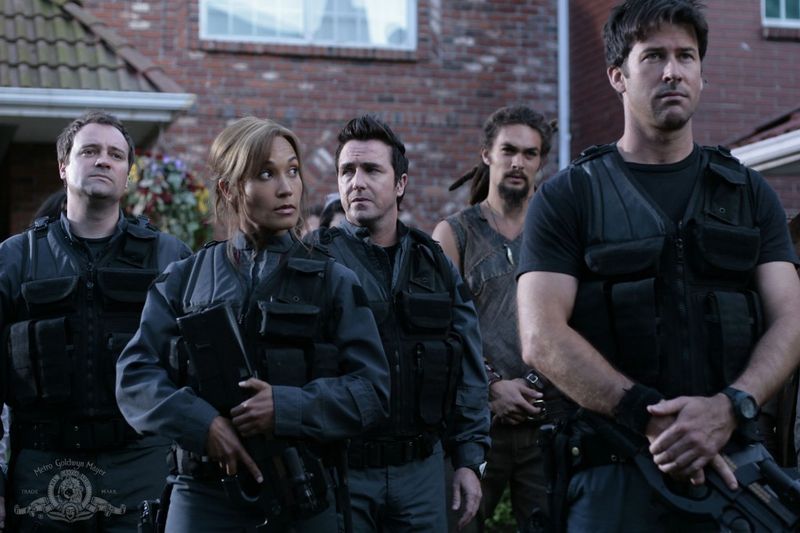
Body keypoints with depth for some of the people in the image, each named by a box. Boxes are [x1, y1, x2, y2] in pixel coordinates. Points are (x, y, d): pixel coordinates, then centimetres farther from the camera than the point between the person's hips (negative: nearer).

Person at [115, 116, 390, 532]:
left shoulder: (332, 282, 5)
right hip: (205, 498, 0)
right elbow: (136, 376, 0)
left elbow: (372, 389, -2)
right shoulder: (185, 280, 7)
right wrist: (203, 423, -17)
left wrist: (288, 409, -17)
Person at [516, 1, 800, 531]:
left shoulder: (750, 195, 12)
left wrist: (729, 407, -17)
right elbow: (542, 339, -8)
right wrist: (652, 417, -19)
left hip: (735, 462, 3)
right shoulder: (567, 199, 3)